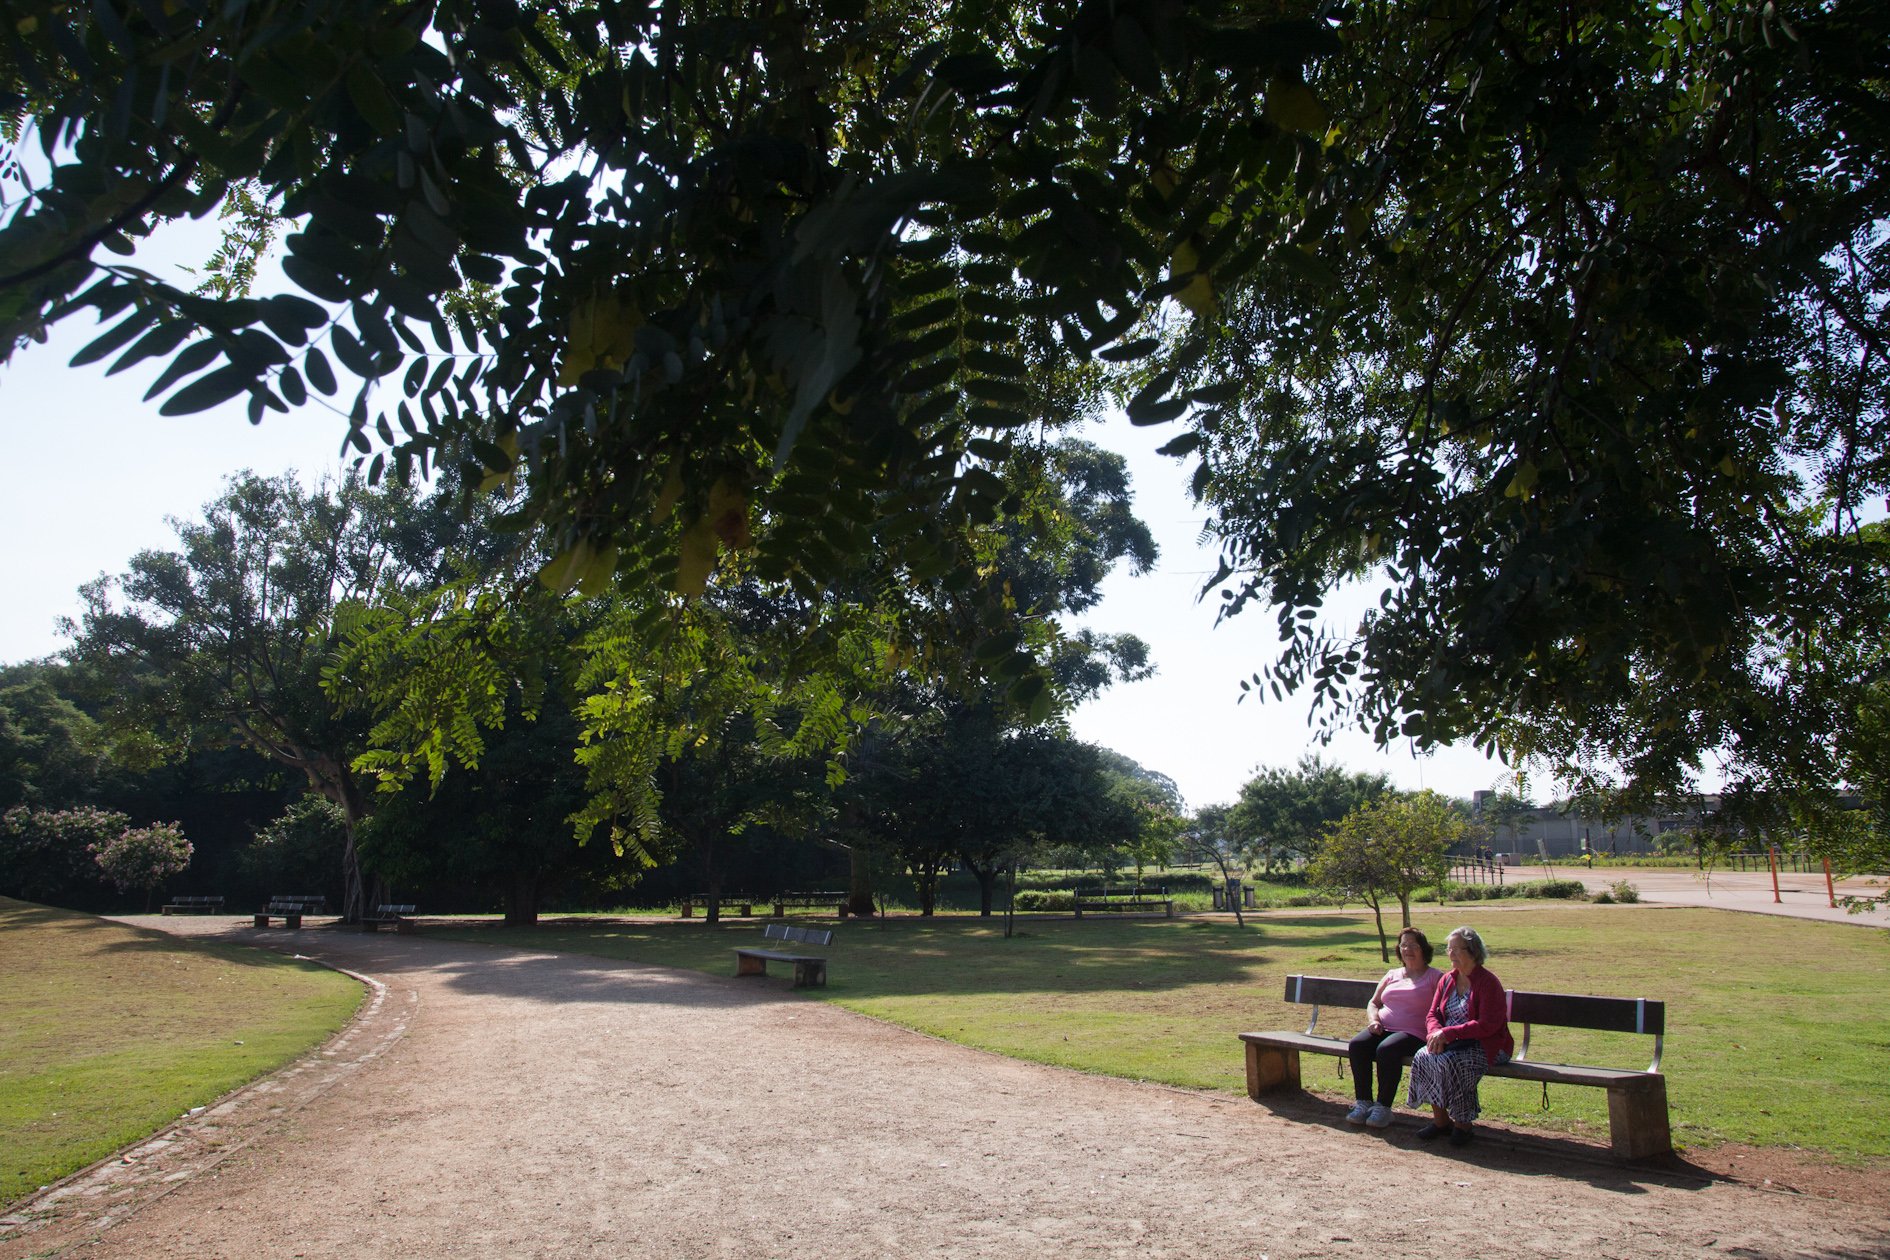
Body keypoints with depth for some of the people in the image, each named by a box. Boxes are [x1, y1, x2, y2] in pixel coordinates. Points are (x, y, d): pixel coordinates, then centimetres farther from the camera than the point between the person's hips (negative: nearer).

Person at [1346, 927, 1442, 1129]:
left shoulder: (1435, 977, 7)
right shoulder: (1392, 975, 23)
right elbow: (1373, 1003, 23)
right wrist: (1373, 1020, 3)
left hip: (1413, 1033, -5)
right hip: (1383, 1029, 5)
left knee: (1387, 1049, -35)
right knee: (1357, 1044, -25)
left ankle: (1383, 1106, -24)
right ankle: (1363, 1102, -19)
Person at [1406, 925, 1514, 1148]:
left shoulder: (1488, 982, -11)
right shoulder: (1447, 980, 12)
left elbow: (1488, 1025, -19)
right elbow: (1433, 1015, 11)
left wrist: (1448, 1033, -23)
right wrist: (1436, 1033, -14)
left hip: (1486, 1045, -6)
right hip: (1452, 1043, 6)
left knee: (1449, 1062, -32)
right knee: (1422, 1058, -22)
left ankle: (1463, 1124, -12)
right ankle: (1440, 1119, -9)